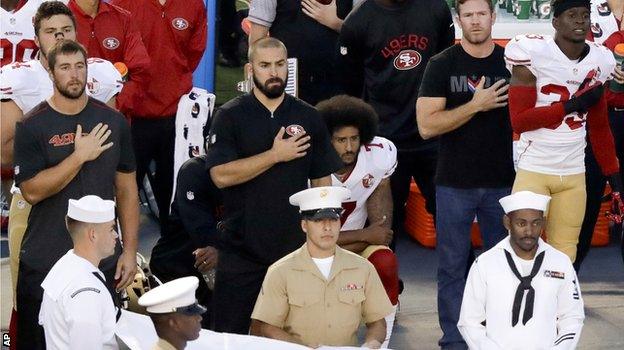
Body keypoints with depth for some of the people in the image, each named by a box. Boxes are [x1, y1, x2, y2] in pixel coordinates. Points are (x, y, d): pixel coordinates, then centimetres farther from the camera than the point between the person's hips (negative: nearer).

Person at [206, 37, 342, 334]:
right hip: (241, 250, -2)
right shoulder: (230, 117, -1)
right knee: (231, 332, 1)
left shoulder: (308, 118, 8)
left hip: (295, 246, 2)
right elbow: (221, 175, -13)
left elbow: (322, 181, 10)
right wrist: (276, 155, -14)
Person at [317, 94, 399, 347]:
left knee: (385, 263, -27)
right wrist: (365, 235, -22)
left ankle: (381, 345, -15)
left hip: (359, 244, 2)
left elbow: (381, 226, -12)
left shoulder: (379, 156, -17)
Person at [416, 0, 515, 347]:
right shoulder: (442, 65, -1)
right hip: (455, 184, -2)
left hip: (503, 183, 2)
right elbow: (427, 126, -9)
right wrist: (475, 106, -17)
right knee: (453, 266, 3)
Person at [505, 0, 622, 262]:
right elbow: (518, 121, -15)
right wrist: (574, 104, -17)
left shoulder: (600, 61, 7)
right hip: (533, 171, -5)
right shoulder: (533, 53, -10)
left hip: (574, 175, 5)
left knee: (564, 258, 4)